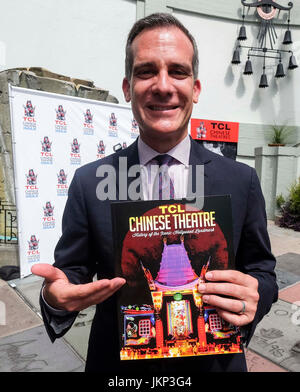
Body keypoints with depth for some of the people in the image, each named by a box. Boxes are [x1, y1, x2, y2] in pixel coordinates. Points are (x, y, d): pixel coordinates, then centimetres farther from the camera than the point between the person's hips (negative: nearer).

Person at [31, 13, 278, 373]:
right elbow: (72, 272, -6)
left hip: (213, 360, 1)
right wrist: (56, 299, -27)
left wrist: (255, 296, -23)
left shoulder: (242, 180, -12)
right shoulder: (89, 183, -13)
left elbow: (261, 271, -3)